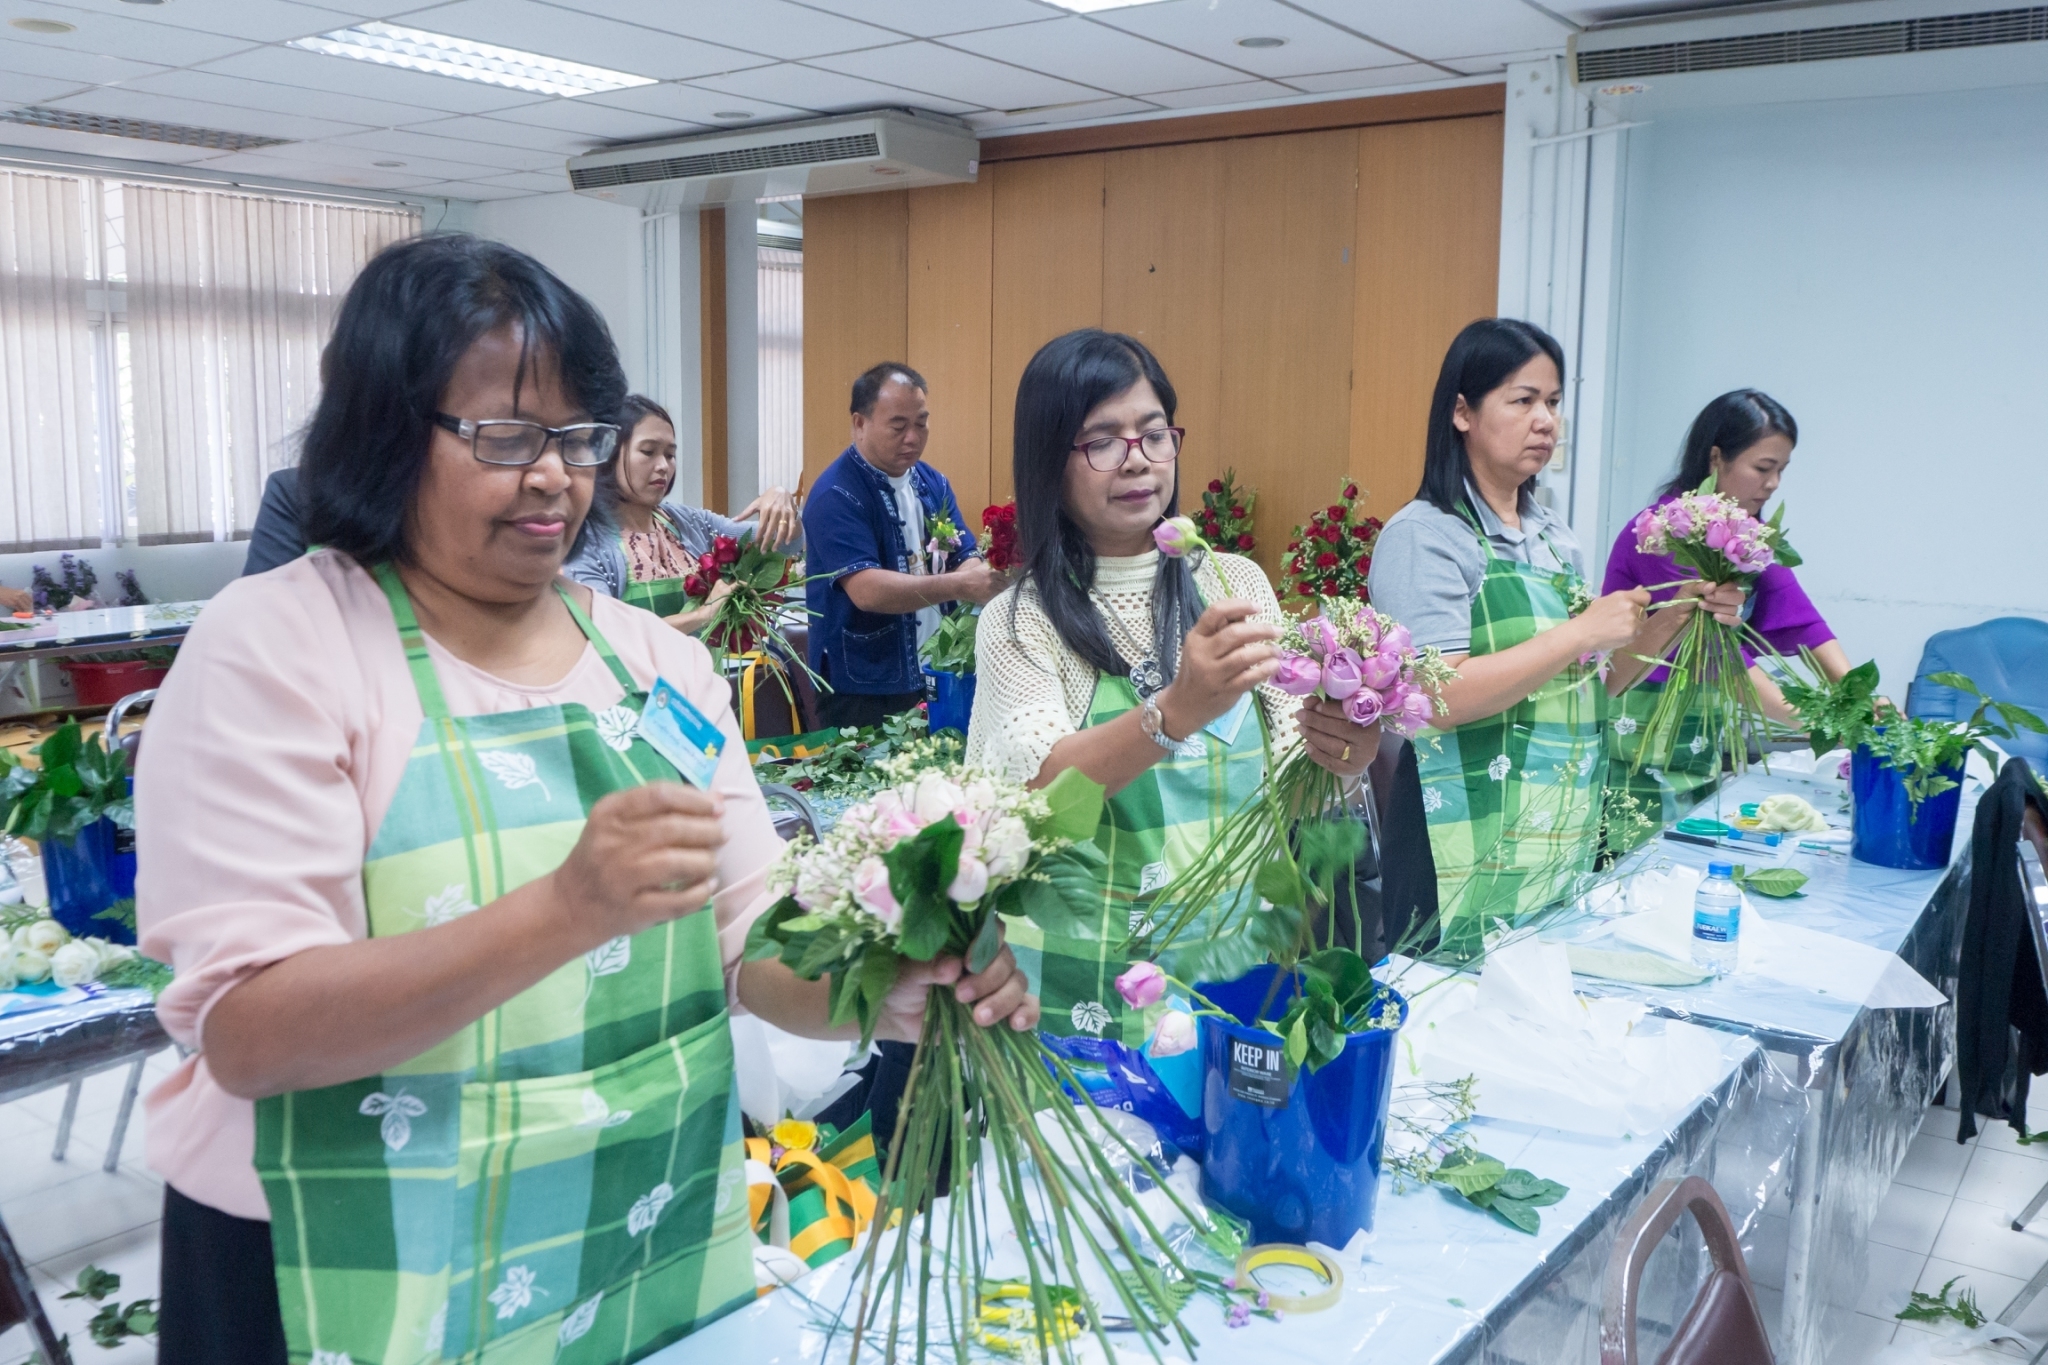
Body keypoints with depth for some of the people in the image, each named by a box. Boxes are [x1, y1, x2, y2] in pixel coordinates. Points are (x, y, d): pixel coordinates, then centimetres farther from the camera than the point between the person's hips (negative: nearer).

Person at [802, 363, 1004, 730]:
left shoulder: (933, 483, 7)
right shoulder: (836, 495, -15)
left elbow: (966, 559, 2)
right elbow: (867, 590, -25)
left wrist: (990, 575, -21)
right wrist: (959, 586, -33)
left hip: (934, 683, 7)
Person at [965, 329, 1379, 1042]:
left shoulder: (1237, 583, 6)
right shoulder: (1021, 623, -3)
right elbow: (1039, 788, -19)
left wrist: (1334, 760, -17)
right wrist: (1174, 712, -34)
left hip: (1236, 956, 2)